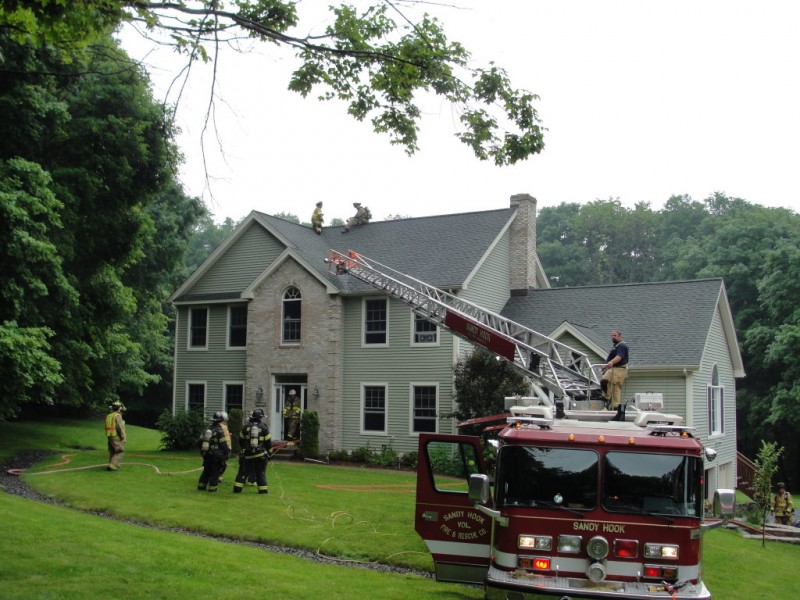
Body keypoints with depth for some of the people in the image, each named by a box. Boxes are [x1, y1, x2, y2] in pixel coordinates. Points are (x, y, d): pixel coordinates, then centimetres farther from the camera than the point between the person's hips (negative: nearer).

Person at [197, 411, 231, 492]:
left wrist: (202, 452, 23)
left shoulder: (208, 429, 8)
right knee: (215, 472, 2)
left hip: (207, 454, 7)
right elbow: (224, 444, -17)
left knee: (206, 470, 18)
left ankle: (201, 485, 24)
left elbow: (201, 441, 13)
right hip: (216, 456, -7)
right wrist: (228, 452, -4)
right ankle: (212, 487, 3)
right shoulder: (220, 431, -15)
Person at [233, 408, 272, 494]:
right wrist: (268, 452, 14)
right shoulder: (264, 428, -4)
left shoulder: (246, 426, -1)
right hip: (260, 454, -1)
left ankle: (237, 488, 7)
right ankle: (263, 489, 7)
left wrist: (242, 449, 24)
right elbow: (268, 442, -1)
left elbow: (241, 440, 8)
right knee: (261, 473, 6)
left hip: (247, 454, 1)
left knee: (243, 471, 8)